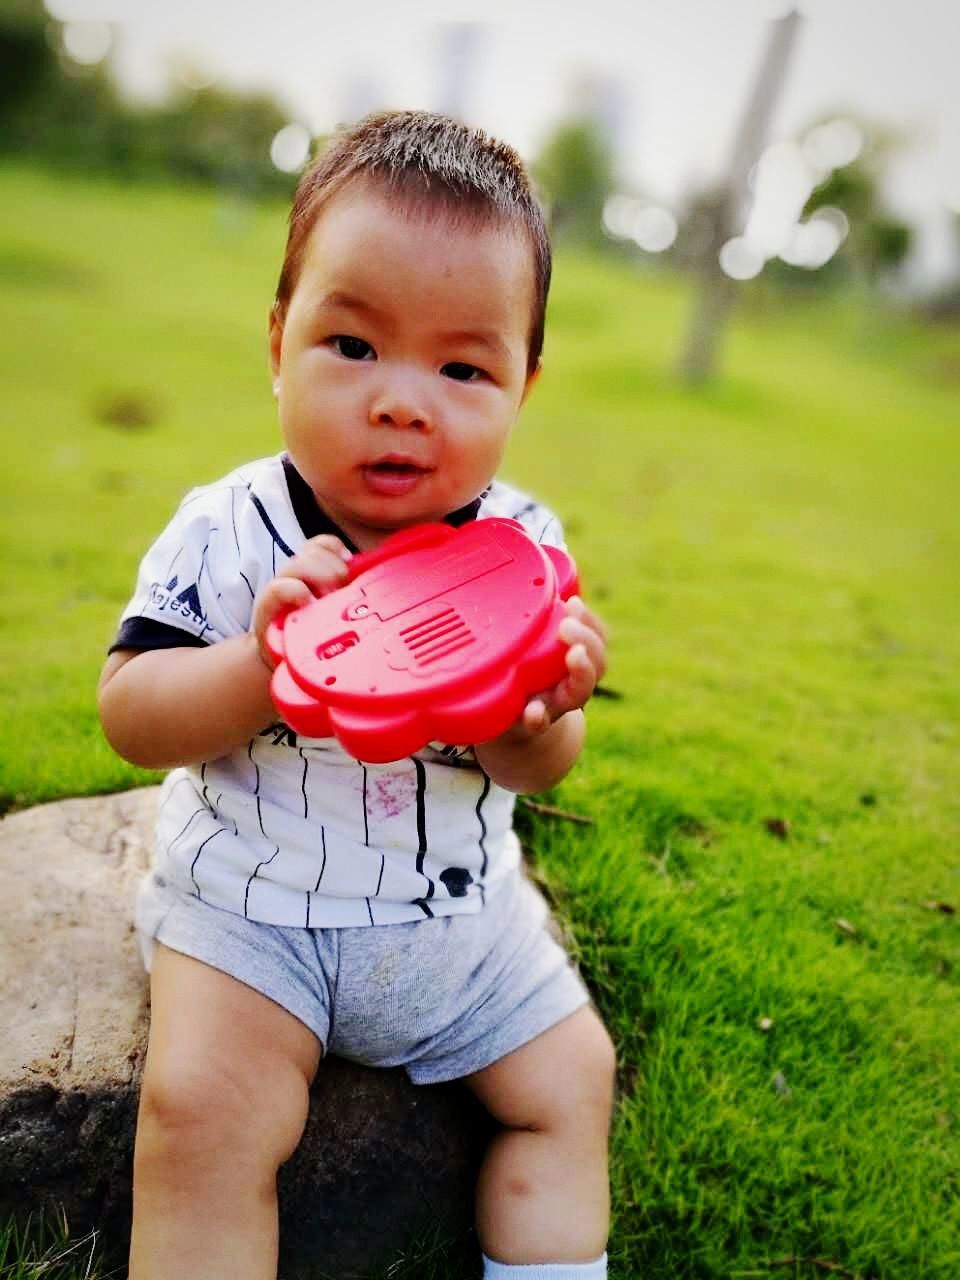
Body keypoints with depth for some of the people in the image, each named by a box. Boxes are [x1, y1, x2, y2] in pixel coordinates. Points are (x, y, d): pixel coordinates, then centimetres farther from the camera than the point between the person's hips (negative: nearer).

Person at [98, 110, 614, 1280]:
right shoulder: (226, 533, -14)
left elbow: (543, 769, -6)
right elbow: (129, 715, -14)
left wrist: (540, 717, -31)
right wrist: (260, 665, -32)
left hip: (456, 907, 3)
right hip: (251, 897, -2)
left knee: (569, 1078, 6)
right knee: (201, 1113, -20)